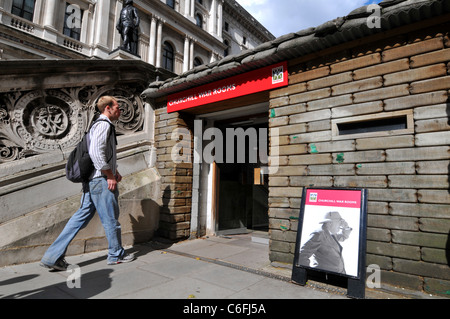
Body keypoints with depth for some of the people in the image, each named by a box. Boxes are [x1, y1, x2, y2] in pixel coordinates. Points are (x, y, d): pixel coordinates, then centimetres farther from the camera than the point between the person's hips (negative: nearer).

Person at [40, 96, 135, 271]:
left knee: (83, 215, 11)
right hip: (101, 180, -10)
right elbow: (96, 153, -23)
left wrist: (114, 171, 19)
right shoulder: (104, 125, -12)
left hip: (92, 180, 10)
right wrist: (110, 175, -18)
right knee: (110, 218, 3)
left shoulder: (101, 125, 21)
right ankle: (116, 254, 19)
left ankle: (53, 256, 14)